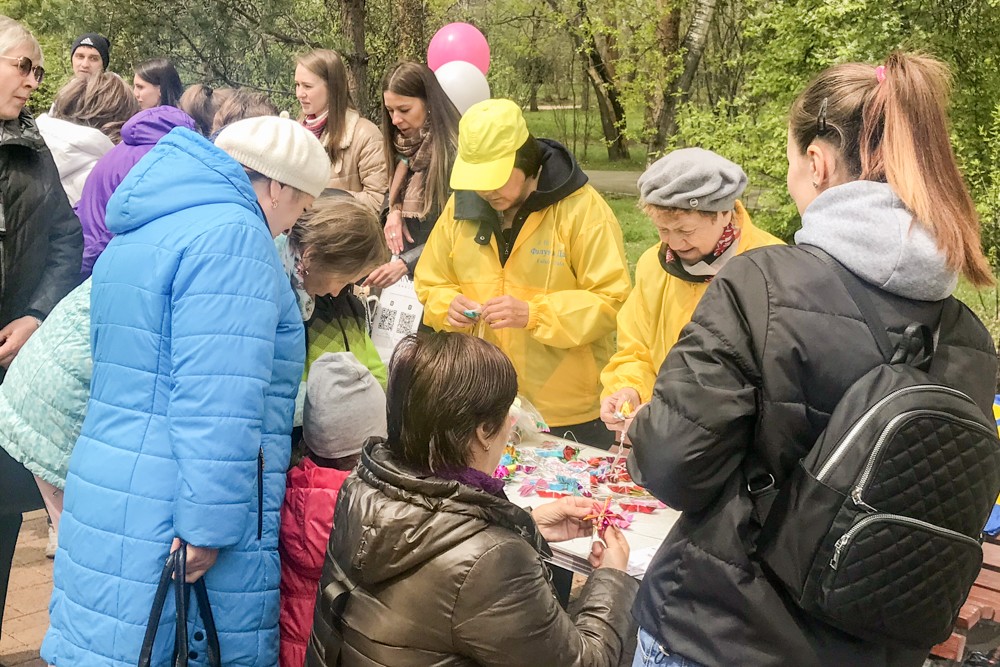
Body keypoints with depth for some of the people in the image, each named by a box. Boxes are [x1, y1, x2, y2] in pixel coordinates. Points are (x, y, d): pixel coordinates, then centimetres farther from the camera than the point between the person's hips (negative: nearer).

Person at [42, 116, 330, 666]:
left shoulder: (142, 233, 17)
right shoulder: (233, 236, -14)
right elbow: (219, 404, -22)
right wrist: (210, 527, -21)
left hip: (108, 504, 9)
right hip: (172, 532, -9)